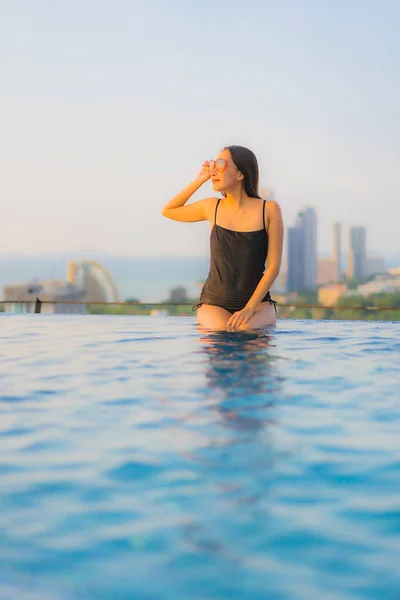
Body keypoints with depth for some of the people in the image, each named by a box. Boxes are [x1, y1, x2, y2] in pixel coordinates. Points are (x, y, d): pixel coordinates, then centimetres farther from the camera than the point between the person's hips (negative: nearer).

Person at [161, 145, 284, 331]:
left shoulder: (269, 209, -6)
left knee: (245, 329, -32)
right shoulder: (212, 207, 2)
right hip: (214, 303, 2)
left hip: (257, 303, -2)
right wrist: (199, 180, 9)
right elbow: (167, 211, 19)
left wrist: (249, 309, -17)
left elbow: (273, 267, -6)